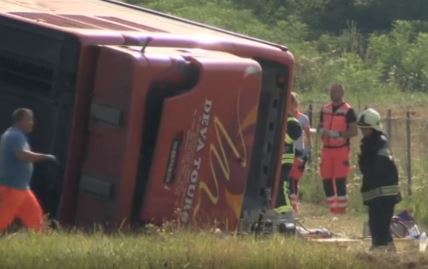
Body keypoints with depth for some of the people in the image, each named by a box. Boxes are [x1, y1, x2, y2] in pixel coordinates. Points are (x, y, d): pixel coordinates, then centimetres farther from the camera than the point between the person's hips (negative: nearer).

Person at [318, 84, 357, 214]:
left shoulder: (348, 110, -4)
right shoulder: (325, 109, 14)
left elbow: (354, 131, -7)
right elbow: (320, 127, 21)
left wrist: (338, 134, -19)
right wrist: (322, 131, -3)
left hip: (341, 150, -6)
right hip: (327, 149, 6)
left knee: (340, 181, -7)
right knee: (326, 180, 5)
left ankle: (341, 209, -3)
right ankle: (332, 208, 14)